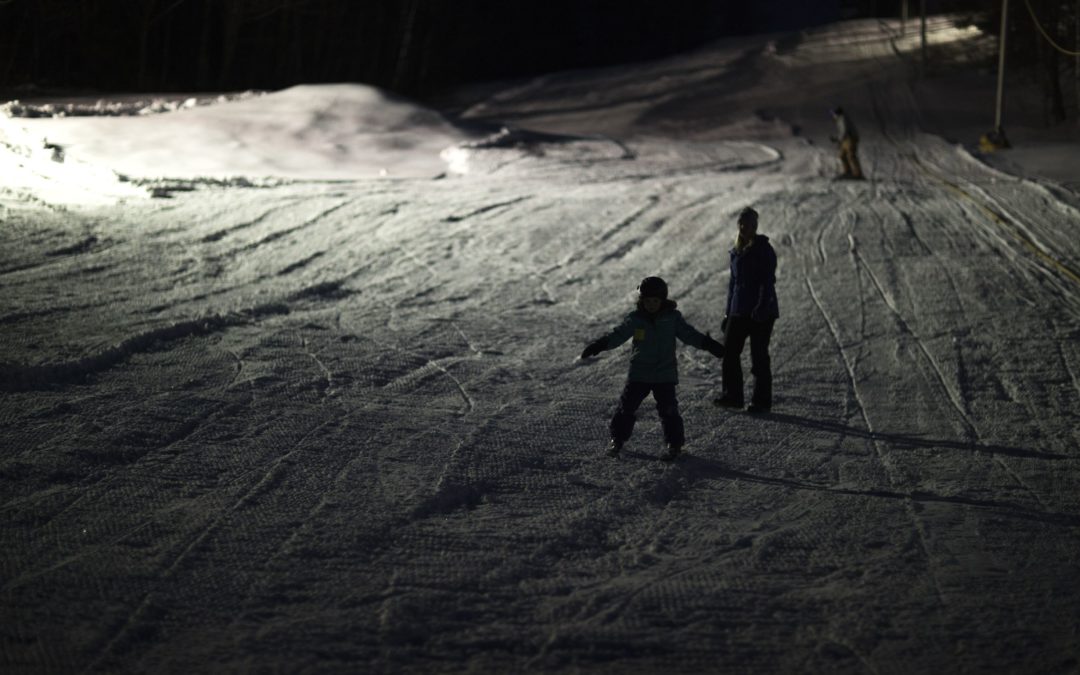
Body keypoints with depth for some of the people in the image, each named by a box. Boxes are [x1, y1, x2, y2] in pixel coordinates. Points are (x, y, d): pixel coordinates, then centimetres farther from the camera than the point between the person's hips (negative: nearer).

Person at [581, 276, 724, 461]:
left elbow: (689, 334, -1)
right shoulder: (634, 319, -3)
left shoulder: (673, 317, -3)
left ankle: (675, 443, 9)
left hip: (665, 374, -1)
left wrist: (709, 344, -11)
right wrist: (598, 345, -16)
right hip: (639, 373, 1)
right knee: (627, 405, 3)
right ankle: (617, 439, 20)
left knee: (668, 408, -5)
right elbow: (617, 335, -4)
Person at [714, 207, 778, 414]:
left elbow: (768, 282, -15)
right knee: (729, 351, 4)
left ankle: (762, 401, 5)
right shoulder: (737, 251, 13)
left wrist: (761, 308, -25)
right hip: (739, 311, 7)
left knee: (759, 356, -3)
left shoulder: (764, 250, -9)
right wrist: (728, 312, 17)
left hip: (761, 313, -7)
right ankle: (732, 396, 14)